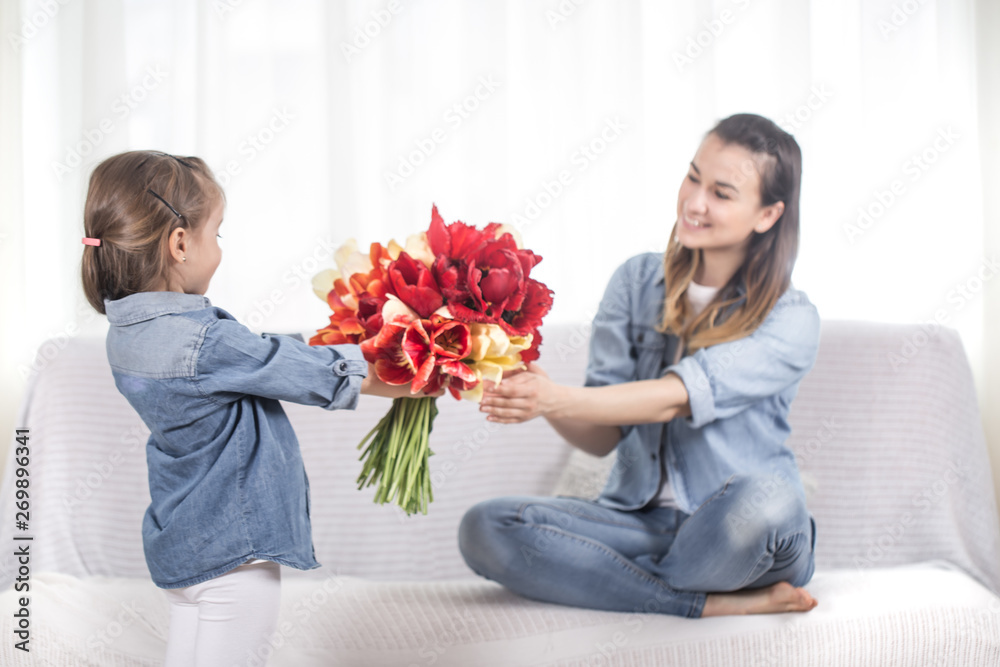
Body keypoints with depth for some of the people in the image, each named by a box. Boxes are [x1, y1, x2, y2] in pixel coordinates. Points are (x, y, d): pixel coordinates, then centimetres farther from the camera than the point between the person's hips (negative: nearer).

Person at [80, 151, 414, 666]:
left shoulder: (128, 331, 3)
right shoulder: (205, 343, -26)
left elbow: (259, 365, 10)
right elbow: (317, 373, -17)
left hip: (182, 543, 9)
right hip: (231, 549, -9)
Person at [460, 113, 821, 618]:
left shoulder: (792, 320, -7)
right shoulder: (638, 280, 5)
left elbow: (676, 397, -24)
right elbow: (603, 436, -2)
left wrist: (559, 400, -39)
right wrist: (540, 399, -24)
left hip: (736, 539, -3)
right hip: (640, 522, 4)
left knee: (762, 499, -39)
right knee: (483, 529, -21)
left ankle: (617, 588, -10)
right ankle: (720, 605, -22)